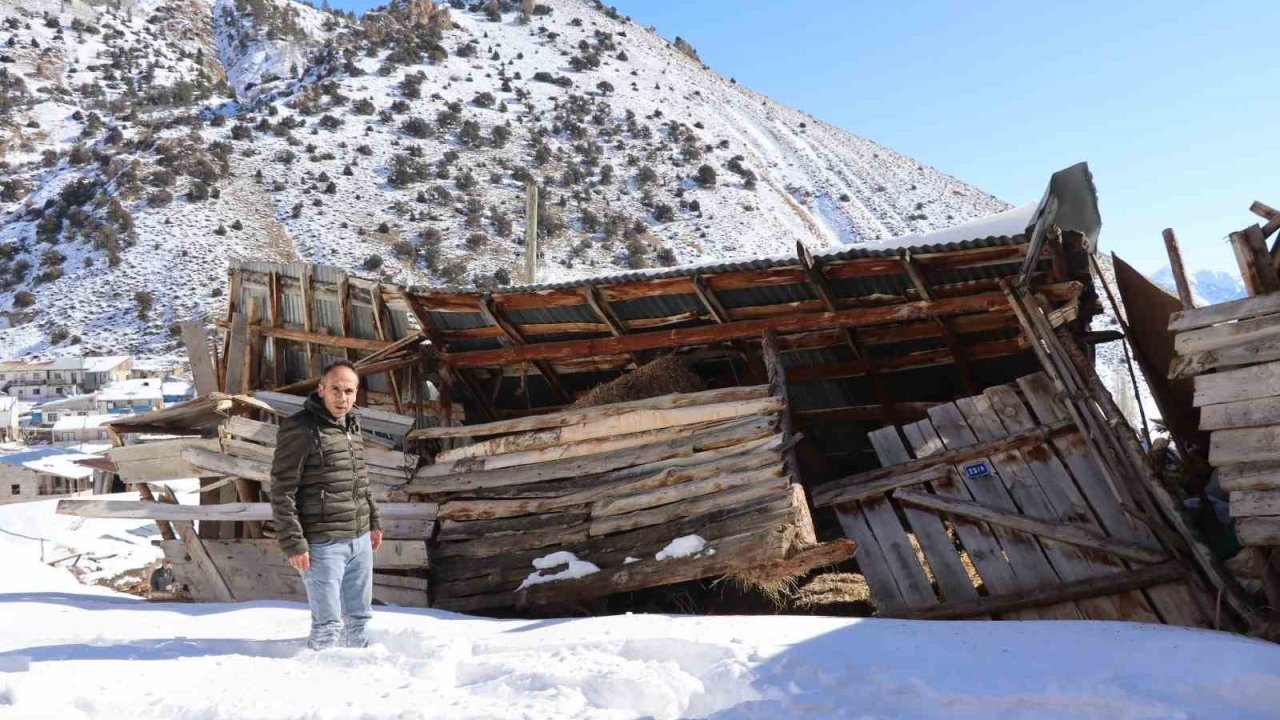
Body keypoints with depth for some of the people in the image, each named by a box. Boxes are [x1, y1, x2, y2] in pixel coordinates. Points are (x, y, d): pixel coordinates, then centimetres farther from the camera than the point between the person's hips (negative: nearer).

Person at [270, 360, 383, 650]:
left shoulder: (352, 425, 12)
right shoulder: (299, 428, -12)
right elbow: (282, 490, -14)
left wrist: (373, 521, 20)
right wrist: (292, 543, -16)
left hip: (360, 540, 8)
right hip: (323, 544, -7)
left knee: (359, 617, 17)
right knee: (328, 624, 0)